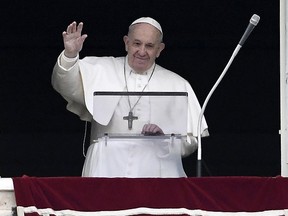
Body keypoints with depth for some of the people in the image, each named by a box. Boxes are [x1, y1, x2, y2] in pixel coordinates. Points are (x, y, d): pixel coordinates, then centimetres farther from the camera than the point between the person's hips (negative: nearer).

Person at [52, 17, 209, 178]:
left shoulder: (177, 85, 16)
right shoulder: (103, 71, 16)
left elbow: (191, 143, 12)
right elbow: (68, 87, 0)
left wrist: (165, 137, -8)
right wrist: (70, 55, -17)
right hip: (107, 169, 0)